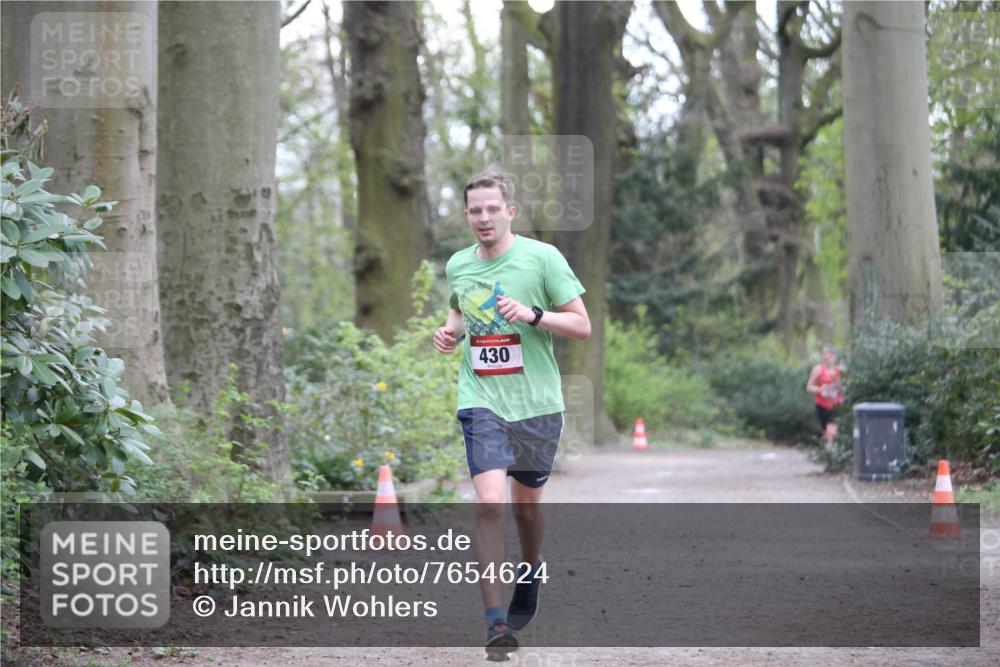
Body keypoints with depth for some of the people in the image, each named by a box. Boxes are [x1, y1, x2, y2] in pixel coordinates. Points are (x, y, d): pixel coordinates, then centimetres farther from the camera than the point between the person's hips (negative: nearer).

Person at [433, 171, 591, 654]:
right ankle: (495, 619, -15)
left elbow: (582, 326, -6)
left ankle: (531, 572, 47)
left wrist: (533, 314, -21)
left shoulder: (542, 257, -7)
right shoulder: (457, 266, 5)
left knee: (526, 504, 14)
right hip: (481, 402, 1)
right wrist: (451, 332, 5)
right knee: (489, 503, -16)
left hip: (537, 403, -1)